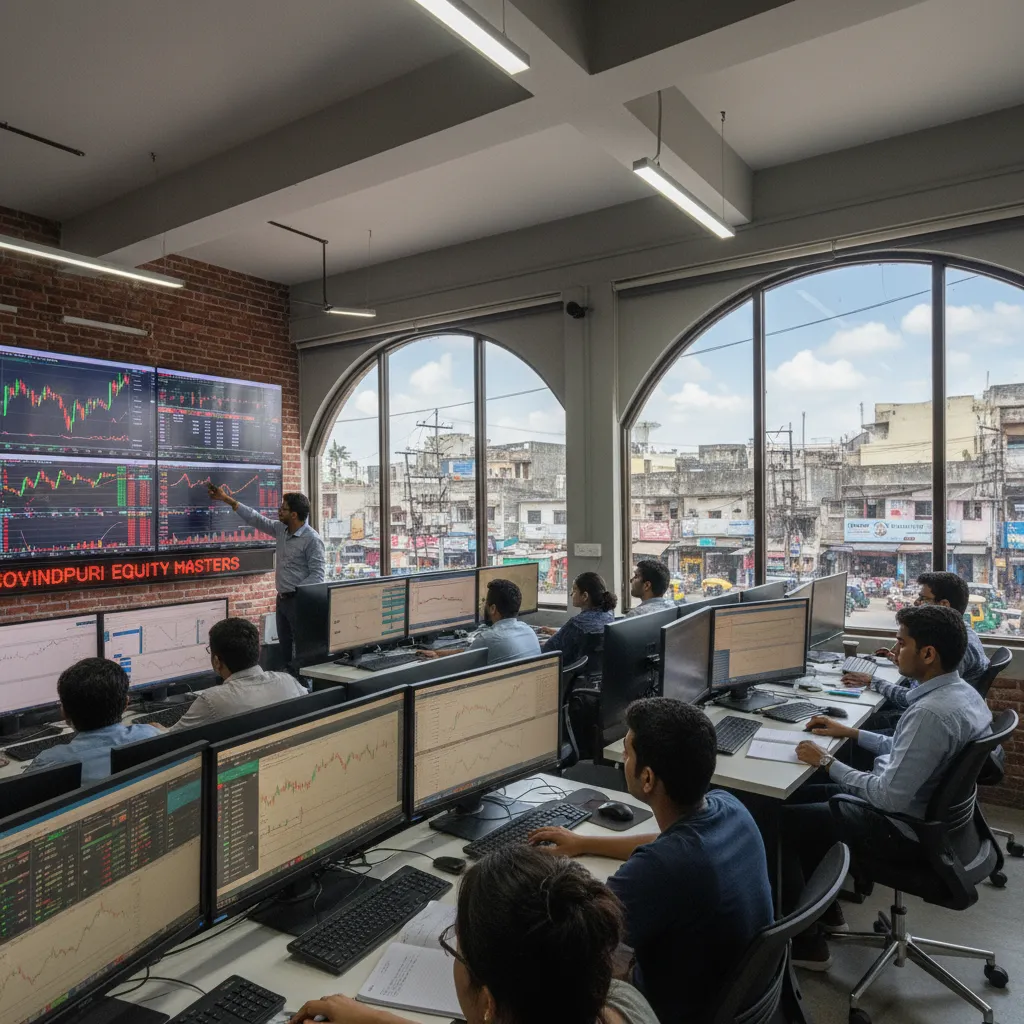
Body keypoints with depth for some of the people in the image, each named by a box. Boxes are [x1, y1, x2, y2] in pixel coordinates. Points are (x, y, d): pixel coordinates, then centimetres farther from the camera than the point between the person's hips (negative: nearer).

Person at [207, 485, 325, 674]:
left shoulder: (312, 539, -17)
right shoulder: (281, 529, 6)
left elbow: (317, 575, -19)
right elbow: (257, 519, 13)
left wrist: (296, 591, -24)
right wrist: (227, 499, 14)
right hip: (282, 599, 9)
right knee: (285, 649, 15)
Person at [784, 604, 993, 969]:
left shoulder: (931, 713, -32)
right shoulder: (960, 691, -1)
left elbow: (889, 796, -30)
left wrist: (827, 762, -18)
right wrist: (850, 732, 11)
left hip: (904, 829, -10)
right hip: (929, 812, 10)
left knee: (782, 821, -3)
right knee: (804, 796, 18)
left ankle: (806, 941, 10)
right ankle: (826, 907, 29)